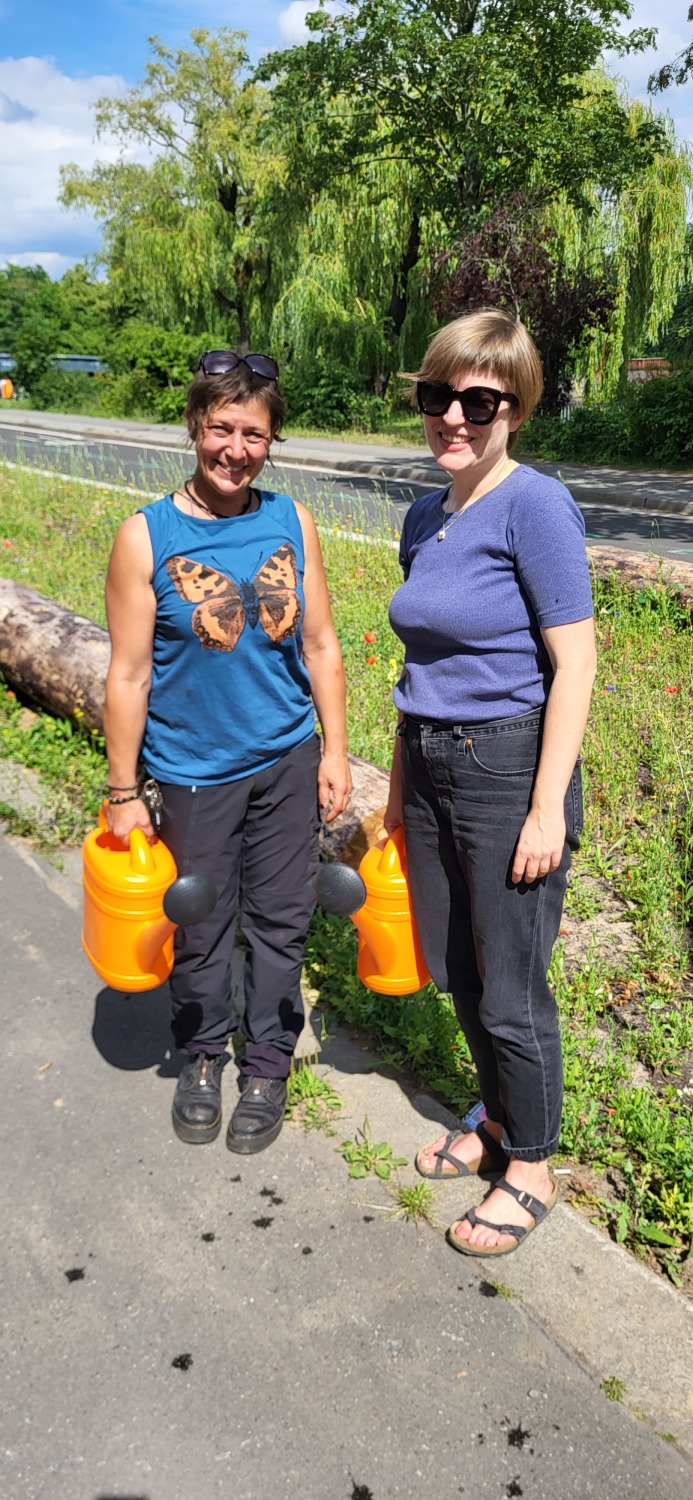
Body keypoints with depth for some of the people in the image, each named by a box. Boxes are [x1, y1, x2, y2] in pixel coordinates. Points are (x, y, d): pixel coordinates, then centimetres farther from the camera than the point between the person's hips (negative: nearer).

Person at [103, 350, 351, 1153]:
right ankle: (202, 1056, 39)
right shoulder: (146, 537, -11)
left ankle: (268, 1066, 34)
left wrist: (335, 749, 2)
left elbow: (320, 644, 4)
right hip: (194, 773, -2)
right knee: (200, 928, 13)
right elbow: (129, 675, -9)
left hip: (288, 761, 3)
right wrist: (124, 792, -7)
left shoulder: (291, 521, -2)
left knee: (280, 920, 13)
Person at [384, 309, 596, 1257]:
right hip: (432, 766, 8)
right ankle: (500, 1120, 43)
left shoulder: (534, 506, -14)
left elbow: (575, 664, -16)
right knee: (456, 970, 19)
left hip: (510, 768, -7)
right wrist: (399, 784, 19)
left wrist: (548, 809, -18)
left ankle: (531, 1169, 30)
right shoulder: (424, 520, 8)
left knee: (511, 988, 6)